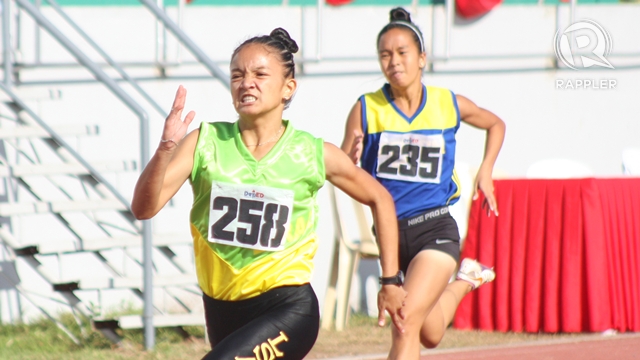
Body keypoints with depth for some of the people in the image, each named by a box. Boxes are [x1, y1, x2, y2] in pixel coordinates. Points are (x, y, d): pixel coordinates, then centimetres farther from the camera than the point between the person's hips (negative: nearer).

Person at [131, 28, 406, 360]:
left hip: (288, 310, -4)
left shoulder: (313, 154, -7)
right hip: (222, 309, 4)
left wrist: (390, 281, 8)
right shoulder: (206, 142, -5)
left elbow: (379, 199, 9)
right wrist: (166, 148, -30)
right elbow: (144, 208, -14)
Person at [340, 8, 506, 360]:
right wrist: (353, 159, -29)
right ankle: (465, 280, 49)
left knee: (407, 322, -22)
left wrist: (486, 171, 8)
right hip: (391, 231, 2)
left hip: (435, 228, -2)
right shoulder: (366, 109, -6)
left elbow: (495, 124, 20)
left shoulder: (449, 104, -2)